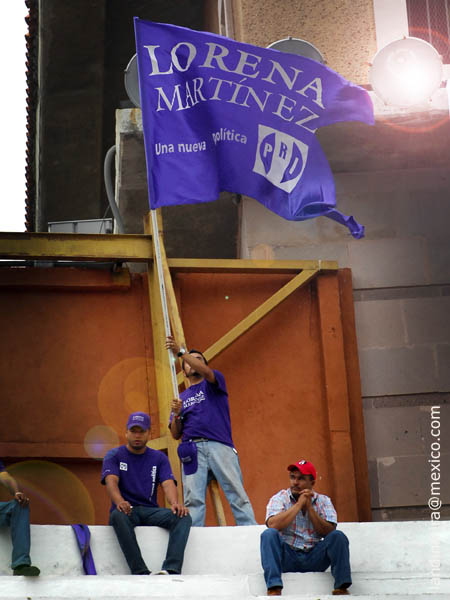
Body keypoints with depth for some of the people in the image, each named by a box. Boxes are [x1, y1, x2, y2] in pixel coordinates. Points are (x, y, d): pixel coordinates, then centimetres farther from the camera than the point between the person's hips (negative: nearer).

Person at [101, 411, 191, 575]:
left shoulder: (159, 458, 15)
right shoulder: (114, 456, 9)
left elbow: (168, 483, -1)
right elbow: (111, 481, -10)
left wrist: (175, 503, -25)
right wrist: (120, 502, -34)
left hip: (150, 511, 2)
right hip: (126, 511, -2)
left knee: (184, 517, -27)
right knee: (118, 515, -39)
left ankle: (170, 570, -45)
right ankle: (140, 572, -44)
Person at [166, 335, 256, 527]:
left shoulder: (213, 384, 18)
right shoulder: (182, 397, 26)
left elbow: (206, 371, -8)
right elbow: (175, 434, 18)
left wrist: (180, 352, -17)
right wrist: (176, 414, -2)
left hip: (219, 445, -3)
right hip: (192, 450, 3)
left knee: (237, 494, -9)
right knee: (193, 500, -8)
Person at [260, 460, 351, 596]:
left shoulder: (323, 501, 8)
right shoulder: (279, 498, 3)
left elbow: (328, 532, -6)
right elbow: (273, 524, -18)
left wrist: (309, 507, -11)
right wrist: (299, 504, -13)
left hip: (314, 558, 1)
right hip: (287, 557, -1)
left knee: (338, 536, -21)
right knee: (269, 534, -28)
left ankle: (341, 589, -24)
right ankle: (273, 589, -38)